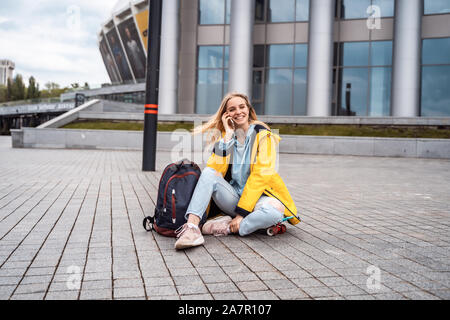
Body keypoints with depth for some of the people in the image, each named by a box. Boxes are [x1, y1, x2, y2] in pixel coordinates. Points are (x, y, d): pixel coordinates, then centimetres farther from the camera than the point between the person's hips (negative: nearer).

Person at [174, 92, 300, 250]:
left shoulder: (262, 134, -5)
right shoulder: (224, 135, 7)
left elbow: (262, 173, -14)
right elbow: (215, 169, -9)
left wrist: (242, 213, -19)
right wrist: (228, 134, -11)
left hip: (256, 196, -3)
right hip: (232, 198, 3)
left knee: (274, 211, -36)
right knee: (208, 173, -23)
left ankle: (227, 227, -20)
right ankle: (192, 226, -35)